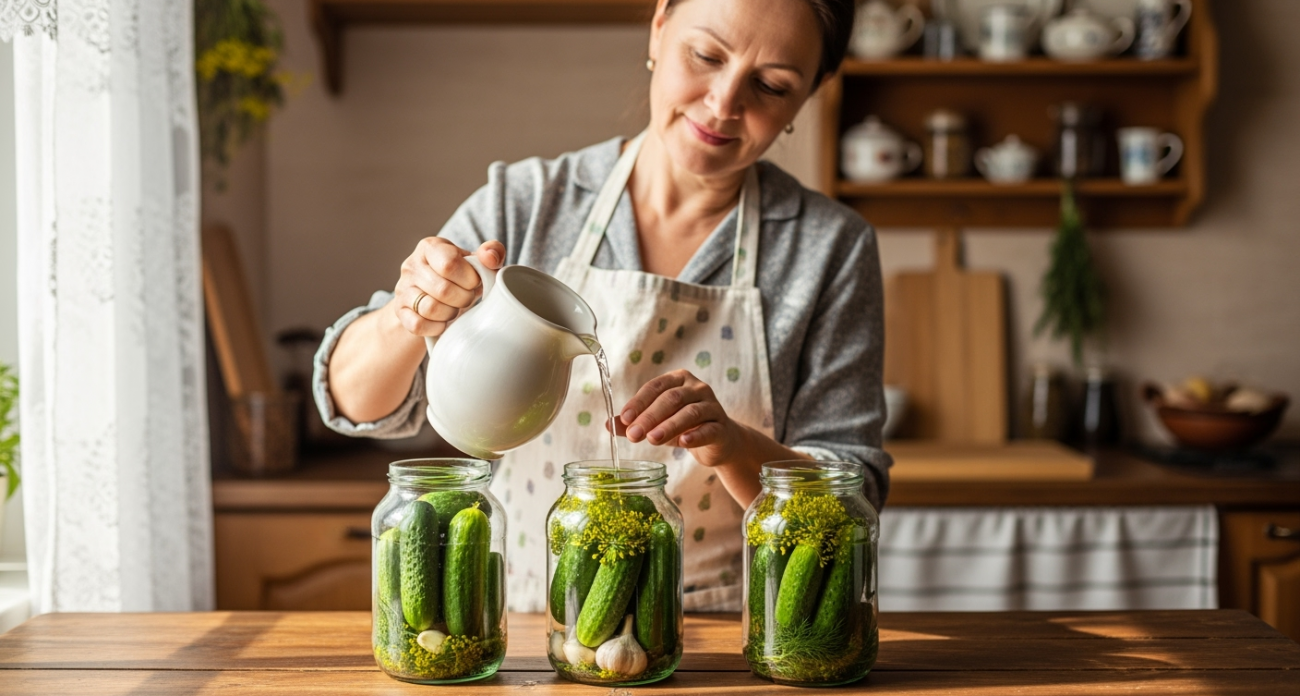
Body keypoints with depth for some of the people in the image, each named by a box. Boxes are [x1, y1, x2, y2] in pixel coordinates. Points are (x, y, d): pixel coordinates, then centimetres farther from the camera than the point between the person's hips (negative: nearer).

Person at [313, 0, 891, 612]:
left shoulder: (830, 247, -2)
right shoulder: (525, 204, 1)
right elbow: (356, 400, 0)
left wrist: (733, 446, -23)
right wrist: (407, 318, -22)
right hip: (525, 627, 0)